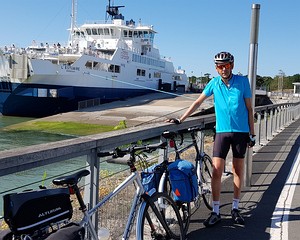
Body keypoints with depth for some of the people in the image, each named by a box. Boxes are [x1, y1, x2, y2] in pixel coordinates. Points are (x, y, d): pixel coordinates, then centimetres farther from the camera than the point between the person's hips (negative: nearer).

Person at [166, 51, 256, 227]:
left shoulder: (243, 81, -2)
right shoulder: (214, 83, 1)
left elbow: (249, 108, 2)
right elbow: (198, 102, 6)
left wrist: (252, 134, 1)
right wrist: (180, 120, 1)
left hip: (241, 132, 0)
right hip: (222, 131, 1)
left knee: (238, 170, 8)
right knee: (217, 171, -5)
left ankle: (235, 208, 22)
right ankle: (216, 212, 4)